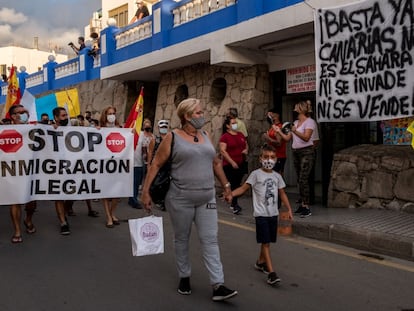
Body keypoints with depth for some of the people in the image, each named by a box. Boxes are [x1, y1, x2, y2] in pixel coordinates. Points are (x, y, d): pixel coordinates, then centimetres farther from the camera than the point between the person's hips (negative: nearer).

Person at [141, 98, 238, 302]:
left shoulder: (206, 136, 9)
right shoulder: (173, 137, -6)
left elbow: (216, 163, 19)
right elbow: (156, 164, -6)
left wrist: (226, 186, 19)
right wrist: (145, 191, -11)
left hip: (206, 198, 4)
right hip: (180, 199, -4)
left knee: (210, 240, 1)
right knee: (182, 239, 11)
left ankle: (218, 286, 1)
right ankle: (184, 277, 30)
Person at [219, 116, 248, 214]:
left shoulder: (241, 135, 12)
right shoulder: (225, 137, -7)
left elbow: (246, 145, 24)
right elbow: (222, 151, -14)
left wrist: (246, 150, 0)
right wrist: (232, 162, -18)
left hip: (240, 165, 6)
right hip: (229, 165, -6)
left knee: (237, 184, 10)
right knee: (232, 185, -8)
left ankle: (233, 203, 22)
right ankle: (235, 206, -6)